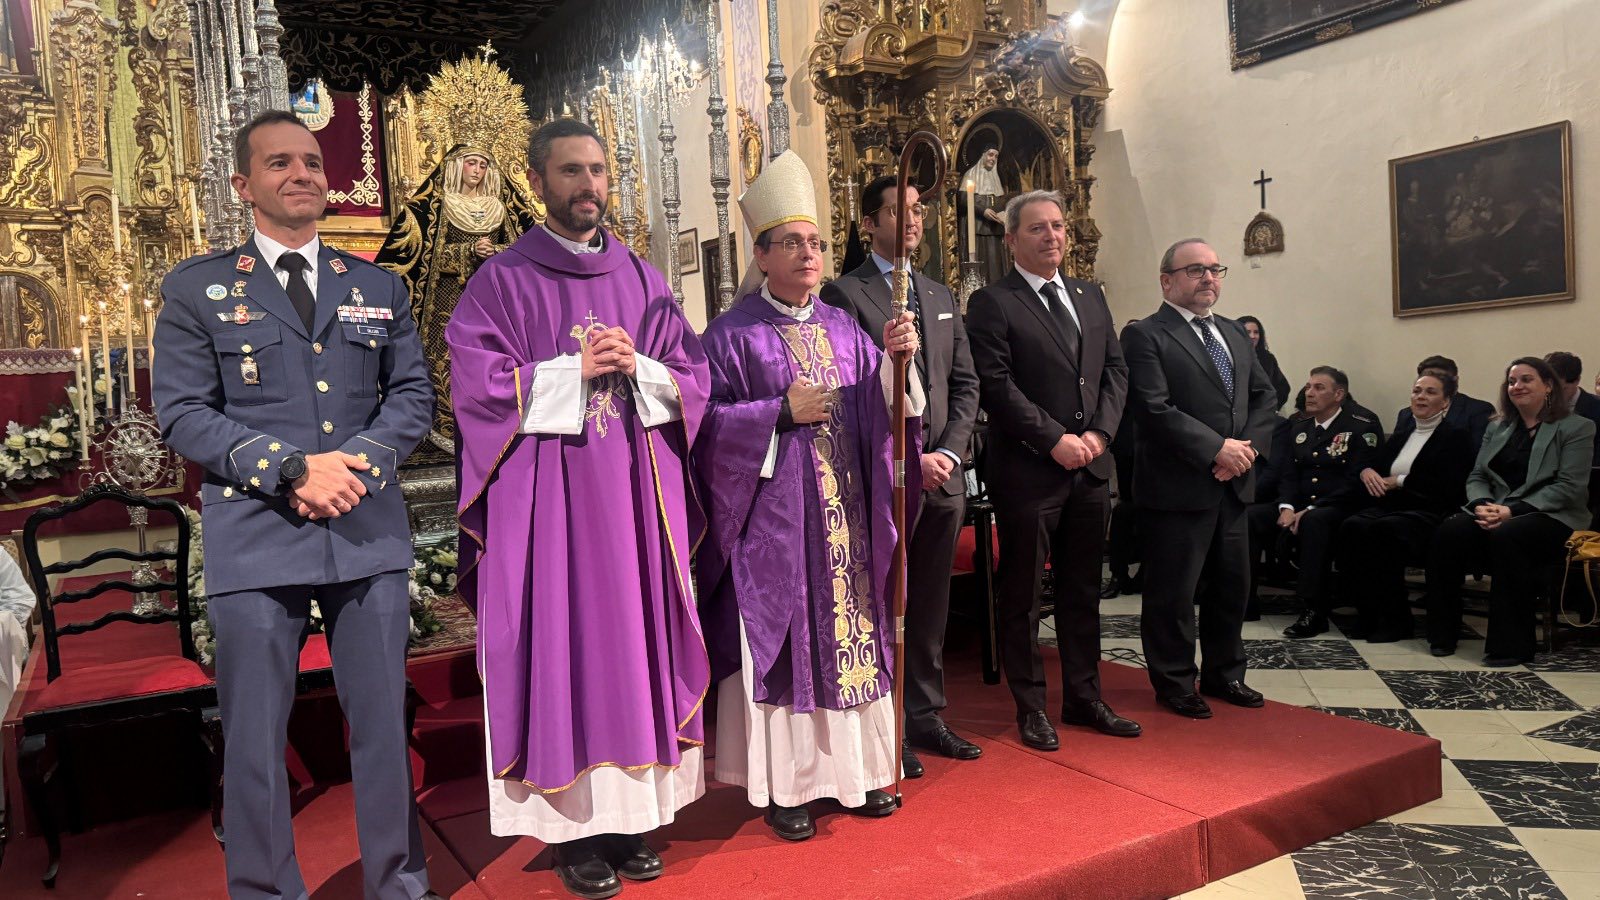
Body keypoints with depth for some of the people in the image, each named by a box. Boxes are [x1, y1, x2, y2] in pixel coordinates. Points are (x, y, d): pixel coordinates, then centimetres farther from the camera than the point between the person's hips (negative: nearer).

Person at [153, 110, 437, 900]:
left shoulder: (379, 288, 14)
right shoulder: (197, 288, 5)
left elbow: (413, 393, 8)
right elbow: (183, 412, -3)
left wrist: (360, 458, -10)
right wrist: (292, 469, -15)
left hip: (370, 534, 3)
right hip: (255, 537, -2)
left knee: (383, 723, 11)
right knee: (254, 737, 6)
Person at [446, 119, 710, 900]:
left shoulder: (641, 279, 12)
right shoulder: (503, 280, 1)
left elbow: (692, 380, 9)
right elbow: (480, 387, -8)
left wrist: (635, 369, -9)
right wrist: (576, 371, -12)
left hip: (635, 493, 4)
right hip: (547, 497, -3)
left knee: (633, 641, 6)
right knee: (559, 651, 0)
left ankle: (631, 813, 18)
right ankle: (572, 827, 11)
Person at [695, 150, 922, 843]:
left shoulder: (843, 328, 13)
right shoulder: (733, 333, -3)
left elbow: (880, 407, 6)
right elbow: (709, 420, -8)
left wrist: (896, 361, -12)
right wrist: (780, 411, -17)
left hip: (845, 516, 5)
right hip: (776, 519, -5)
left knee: (847, 629, 10)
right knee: (780, 637, 0)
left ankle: (855, 767, 24)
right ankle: (783, 785, 12)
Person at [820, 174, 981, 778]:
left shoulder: (940, 296, 17)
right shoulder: (845, 294, -4)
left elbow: (965, 382, 14)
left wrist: (949, 450, -2)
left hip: (944, 474, 6)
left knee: (931, 603, 13)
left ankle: (926, 715, 26)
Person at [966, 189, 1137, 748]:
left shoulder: (1091, 297, 16)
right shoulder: (992, 304, -5)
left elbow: (1115, 369, 13)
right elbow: (996, 386, -13)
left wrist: (1099, 433, -3)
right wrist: (1055, 440, -15)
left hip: (1090, 468, 6)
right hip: (1027, 471, -6)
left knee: (1083, 591, 14)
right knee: (1023, 596, 4)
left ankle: (1084, 697, 27)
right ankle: (1030, 708, 16)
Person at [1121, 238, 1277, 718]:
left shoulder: (1234, 334, 17)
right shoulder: (1145, 336, -8)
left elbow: (1265, 394, 14)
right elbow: (1154, 408, -17)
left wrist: (1248, 445, -3)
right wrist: (1216, 448, -17)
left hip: (1233, 483, 8)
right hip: (1178, 487, -7)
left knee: (1232, 584, 15)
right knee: (1172, 591, 2)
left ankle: (1223, 673, 30)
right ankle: (1174, 682, 17)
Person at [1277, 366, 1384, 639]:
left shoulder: (1362, 427, -2)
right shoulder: (1299, 428, 19)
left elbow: (1355, 481, -12)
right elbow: (1288, 474, 12)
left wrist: (1310, 510, -21)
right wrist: (1287, 507, -11)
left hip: (1341, 508, -6)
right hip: (1301, 505, 6)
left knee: (1314, 521, -39)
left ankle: (1314, 610, -37)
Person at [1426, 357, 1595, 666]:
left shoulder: (1577, 428, 4)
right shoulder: (1497, 428, 21)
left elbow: (1569, 487, -8)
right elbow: (1476, 477, 14)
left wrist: (1513, 511, -19)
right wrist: (1483, 505, -10)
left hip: (1551, 517, -4)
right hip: (1493, 512, 4)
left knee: (1505, 537, -39)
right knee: (1448, 533, -28)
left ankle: (1511, 645, -28)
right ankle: (1442, 634, -18)